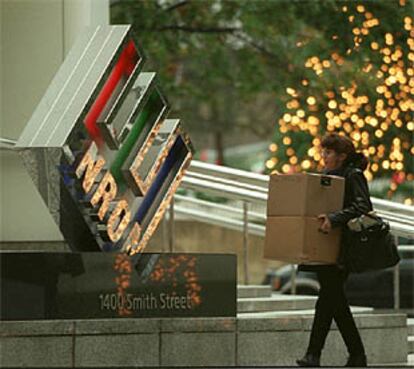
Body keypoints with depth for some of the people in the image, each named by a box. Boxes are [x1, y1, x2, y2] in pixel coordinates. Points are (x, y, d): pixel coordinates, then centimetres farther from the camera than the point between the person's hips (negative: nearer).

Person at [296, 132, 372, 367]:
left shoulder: (353, 176, -8)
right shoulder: (327, 176, 17)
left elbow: (363, 206, -23)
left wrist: (334, 219, -32)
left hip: (341, 249, -9)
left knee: (327, 300, -10)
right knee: (335, 301, 8)